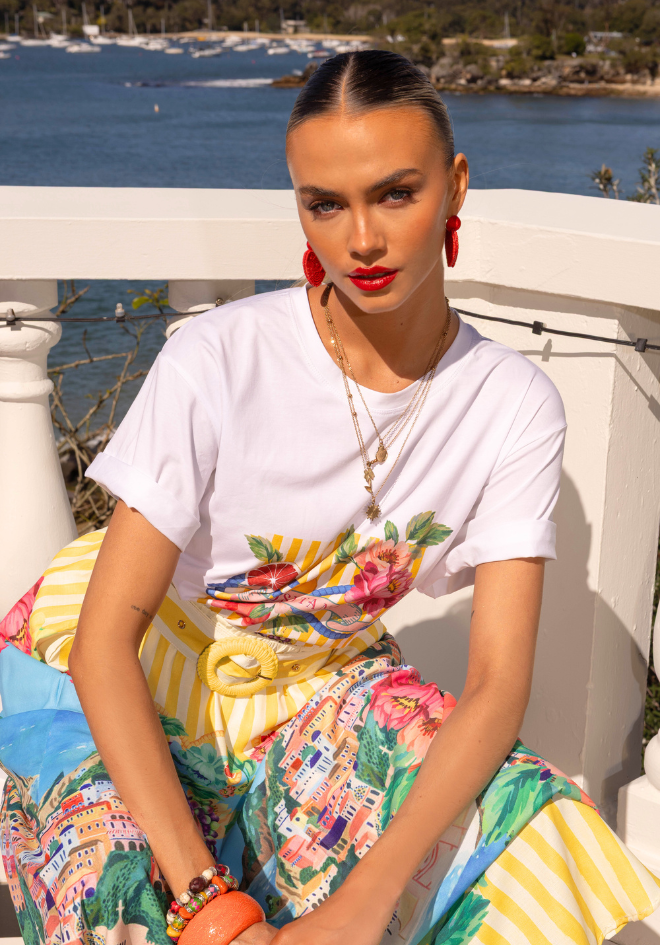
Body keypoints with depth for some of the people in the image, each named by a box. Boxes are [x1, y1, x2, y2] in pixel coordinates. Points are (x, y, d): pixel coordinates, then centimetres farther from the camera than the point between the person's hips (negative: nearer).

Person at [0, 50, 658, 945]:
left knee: (533, 839, -20)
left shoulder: (516, 407, -16)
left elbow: (497, 684, -19)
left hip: (318, 682, 3)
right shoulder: (217, 360, -24)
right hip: (121, 675, -2)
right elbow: (106, 636, -24)